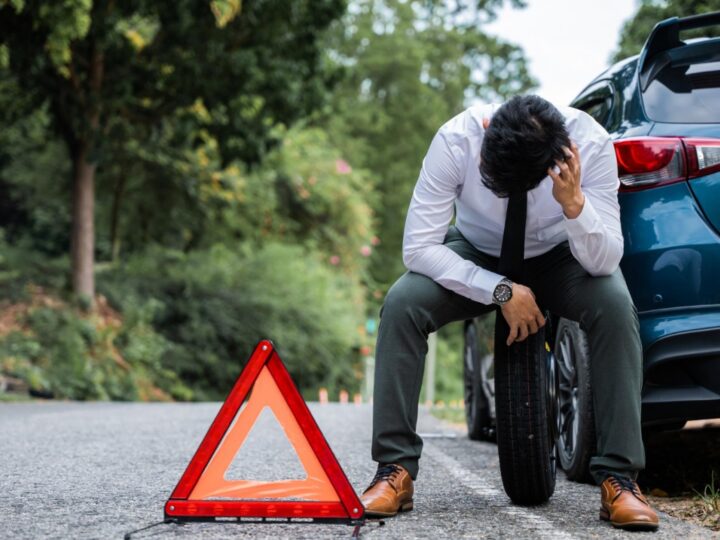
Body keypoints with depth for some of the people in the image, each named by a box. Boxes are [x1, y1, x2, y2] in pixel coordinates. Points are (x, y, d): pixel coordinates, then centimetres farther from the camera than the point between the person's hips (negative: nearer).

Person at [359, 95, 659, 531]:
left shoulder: (590, 143, -31)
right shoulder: (455, 140, -31)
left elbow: (605, 262, -27)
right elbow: (418, 246, -28)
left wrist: (574, 205, -46)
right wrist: (500, 291, -33)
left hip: (560, 257, 0)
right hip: (476, 257, 0)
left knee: (615, 305, -31)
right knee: (401, 304, -27)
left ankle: (620, 477, -24)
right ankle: (394, 471, -18)